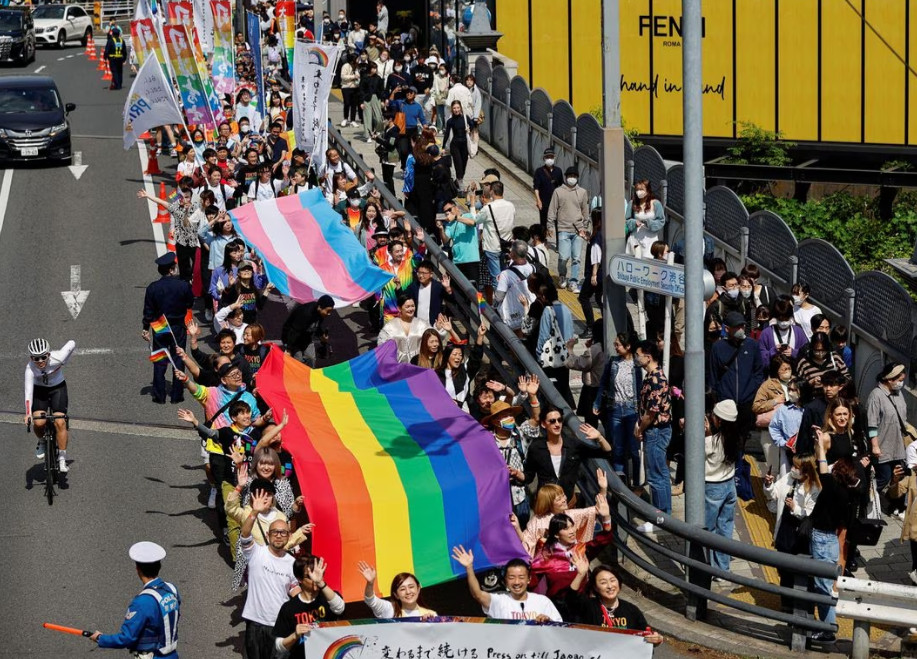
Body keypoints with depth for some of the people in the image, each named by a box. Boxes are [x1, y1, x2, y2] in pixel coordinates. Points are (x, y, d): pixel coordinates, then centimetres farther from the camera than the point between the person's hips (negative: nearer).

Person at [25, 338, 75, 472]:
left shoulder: (57, 358, -30)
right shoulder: (30, 369, -29)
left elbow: (72, 343, -13)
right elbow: (28, 391, -36)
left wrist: (65, 362, 2)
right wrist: (28, 414, -45)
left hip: (58, 388, 0)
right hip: (39, 390, 0)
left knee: (60, 422, -16)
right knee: (38, 422, -18)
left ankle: (62, 459, -8)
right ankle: (42, 442, 16)